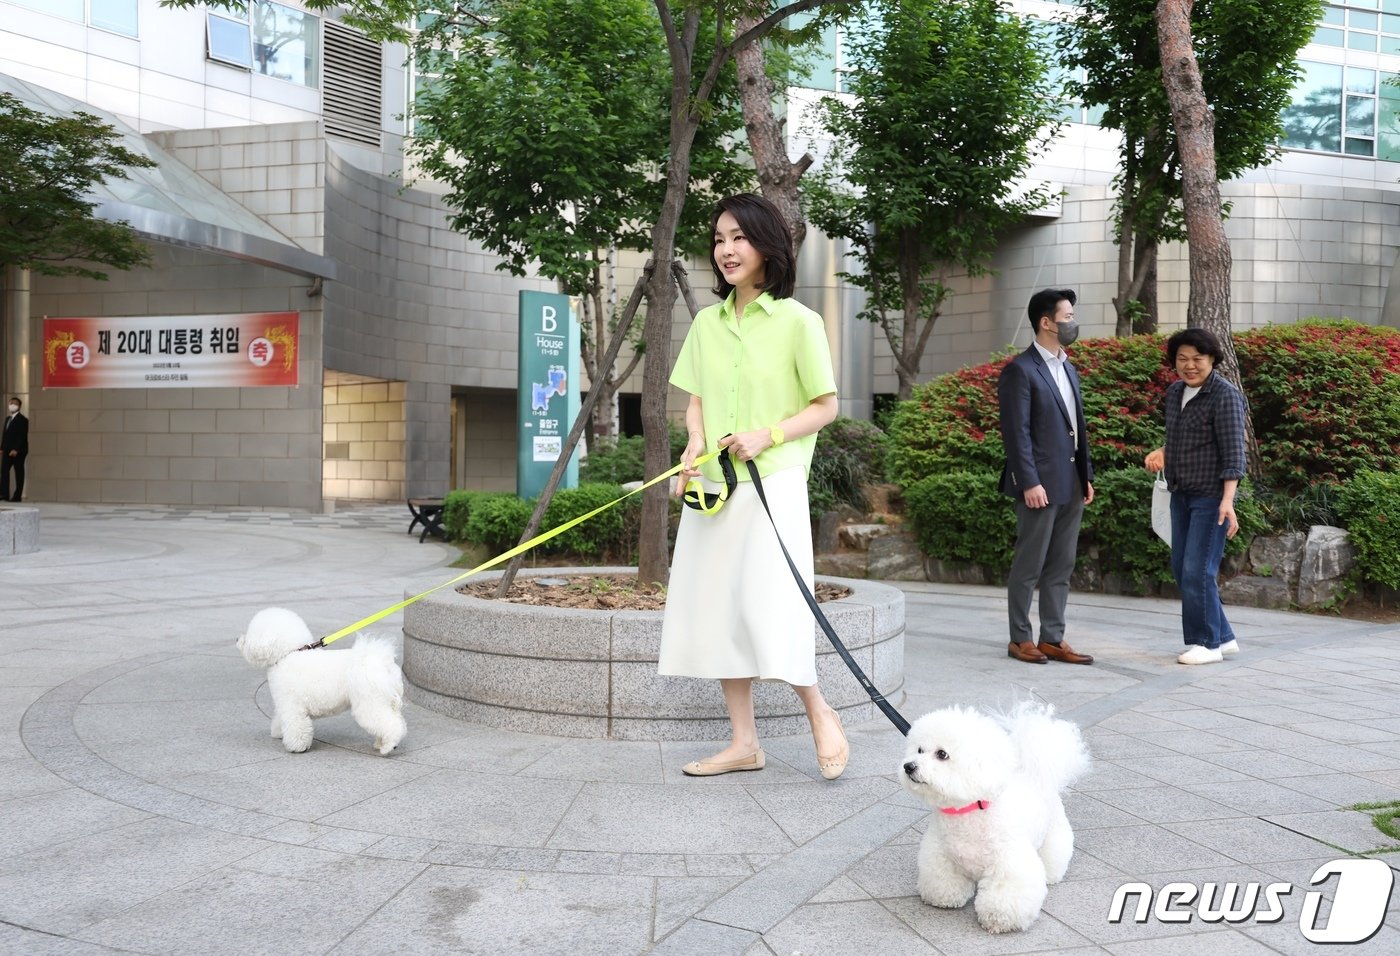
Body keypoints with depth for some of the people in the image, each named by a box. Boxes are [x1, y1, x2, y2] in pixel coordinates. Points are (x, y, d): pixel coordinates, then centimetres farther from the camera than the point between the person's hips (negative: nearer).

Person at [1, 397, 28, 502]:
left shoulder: (22, 420, -7)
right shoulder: (7, 418, 17)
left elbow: (23, 437, -14)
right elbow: (5, 434, 17)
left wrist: (16, 450, -20)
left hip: (18, 451, -7)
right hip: (7, 450, 7)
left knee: (19, 473, -2)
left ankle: (17, 496, 0)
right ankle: (4, 494, -4)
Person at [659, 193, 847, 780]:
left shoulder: (797, 321, -4)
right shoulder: (706, 323, 11)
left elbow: (825, 406, -2)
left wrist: (766, 435, -15)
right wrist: (695, 445, -4)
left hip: (773, 483, -6)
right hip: (712, 484, 6)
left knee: (769, 608, -12)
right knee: (717, 608, 6)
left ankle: (821, 715, 13)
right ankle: (744, 742, 17)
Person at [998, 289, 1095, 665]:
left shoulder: (1068, 369, 17)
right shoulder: (1020, 370, -9)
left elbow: (1077, 426, 19)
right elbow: (1017, 433, -14)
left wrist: (1086, 475, 14)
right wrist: (1030, 483, -19)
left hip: (1071, 484, 8)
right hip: (1041, 484, -8)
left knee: (1061, 566, 10)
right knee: (1030, 564, 1)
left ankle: (1052, 639, 17)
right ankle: (1020, 638, 12)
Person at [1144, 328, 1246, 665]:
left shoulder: (1224, 395, -13)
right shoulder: (1175, 392, 9)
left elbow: (1233, 452, -18)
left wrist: (1227, 501, -26)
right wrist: (1161, 453, 4)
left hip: (1211, 496, -8)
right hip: (1181, 494, 8)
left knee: (1197, 570, -8)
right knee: (1181, 568, 11)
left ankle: (1207, 643, 7)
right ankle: (1223, 636, 23)